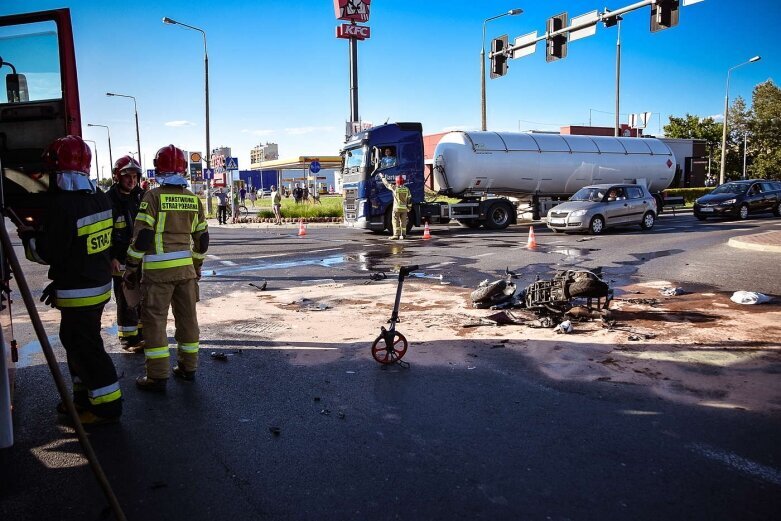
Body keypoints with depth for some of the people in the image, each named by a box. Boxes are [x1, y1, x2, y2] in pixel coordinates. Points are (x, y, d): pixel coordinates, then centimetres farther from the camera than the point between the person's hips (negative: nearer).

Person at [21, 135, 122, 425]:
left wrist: (28, 236, 3)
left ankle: (107, 406, 10)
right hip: (100, 283, 9)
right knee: (76, 341, 21)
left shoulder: (63, 204, -21)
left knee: (85, 347, 1)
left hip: (78, 292, -9)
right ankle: (84, 396, 33)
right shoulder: (100, 198, 5)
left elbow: (48, 252, -17)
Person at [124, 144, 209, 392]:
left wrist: (131, 266, -3)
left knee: (154, 319, 2)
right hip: (186, 267, 5)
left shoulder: (154, 196, -9)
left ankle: (158, 376, 5)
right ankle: (188, 367, 24)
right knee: (187, 316, 13)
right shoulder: (193, 199, 7)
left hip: (158, 269, -5)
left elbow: (142, 235, -12)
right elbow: (202, 238, 12)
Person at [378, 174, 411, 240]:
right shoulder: (407, 189, 4)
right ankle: (402, 235, 9)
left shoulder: (394, 188, -7)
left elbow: (387, 184, 6)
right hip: (404, 208, 4)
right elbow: (409, 199, 5)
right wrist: (409, 208, 14)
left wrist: (382, 177, 20)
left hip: (396, 208, -4)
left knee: (396, 222, -2)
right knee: (403, 222, 8)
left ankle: (396, 235, -8)